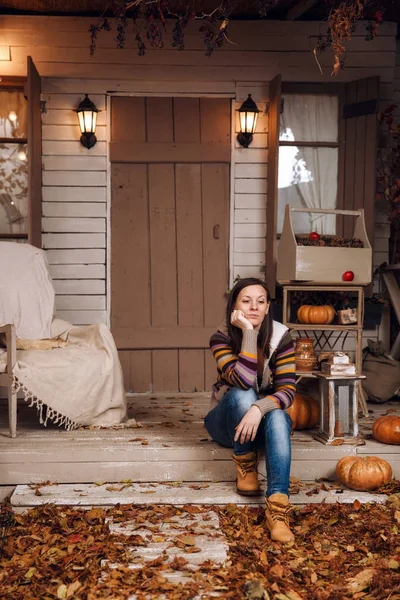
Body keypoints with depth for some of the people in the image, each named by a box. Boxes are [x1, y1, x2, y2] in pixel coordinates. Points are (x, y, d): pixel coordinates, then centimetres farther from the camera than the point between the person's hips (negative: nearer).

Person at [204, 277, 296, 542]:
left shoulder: (281, 337, -13)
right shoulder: (222, 338, -17)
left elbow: (288, 390, -21)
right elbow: (243, 381, -33)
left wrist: (259, 409, -39)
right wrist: (249, 333, -34)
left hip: (266, 418, 1)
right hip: (227, 421, -1)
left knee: (278, 417, -36)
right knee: (242, 395, -35)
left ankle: (278, 508, -49)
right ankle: (246, 469, -16)